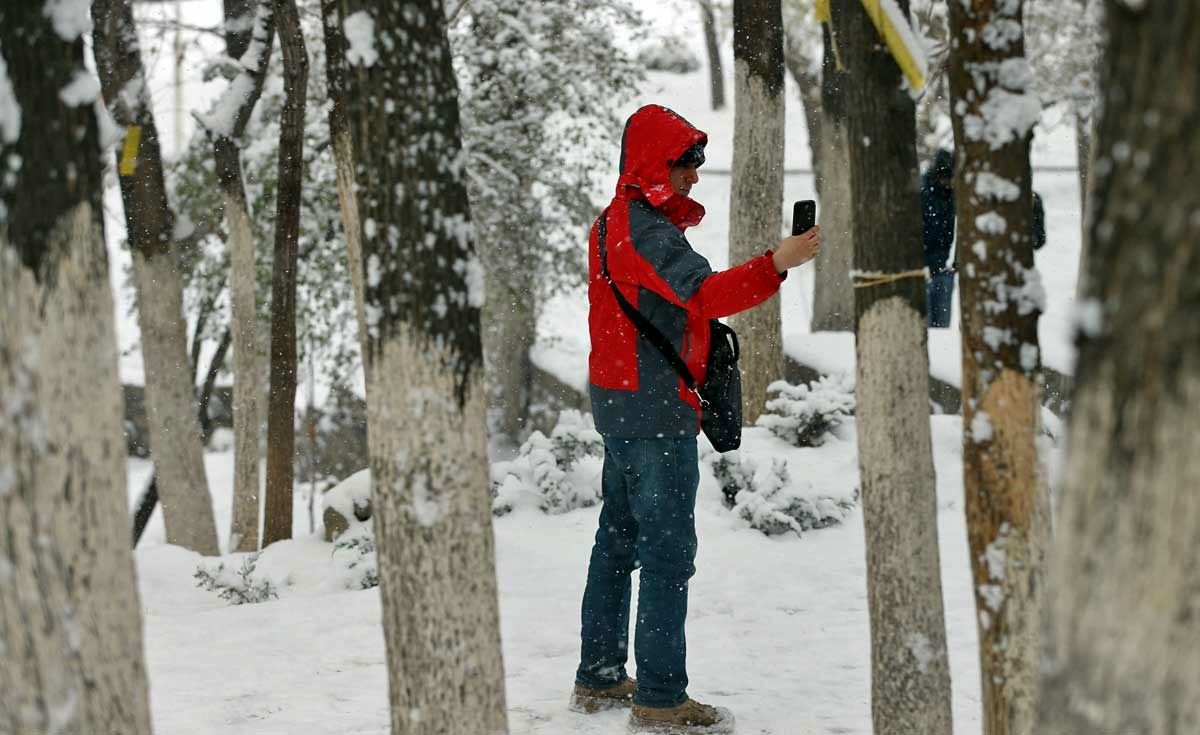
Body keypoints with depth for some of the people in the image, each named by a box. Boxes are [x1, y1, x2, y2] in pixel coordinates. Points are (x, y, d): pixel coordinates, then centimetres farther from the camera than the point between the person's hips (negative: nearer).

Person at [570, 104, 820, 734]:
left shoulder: (614, 221, 15)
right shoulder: (646, 228, -18)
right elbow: (705, 294, -32)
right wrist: (777, 263, -41)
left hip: (617, 401, 11)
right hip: (655, 408, -11)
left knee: (618, 540, 16)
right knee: (669, 549, -8)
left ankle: (599, 679, 24)